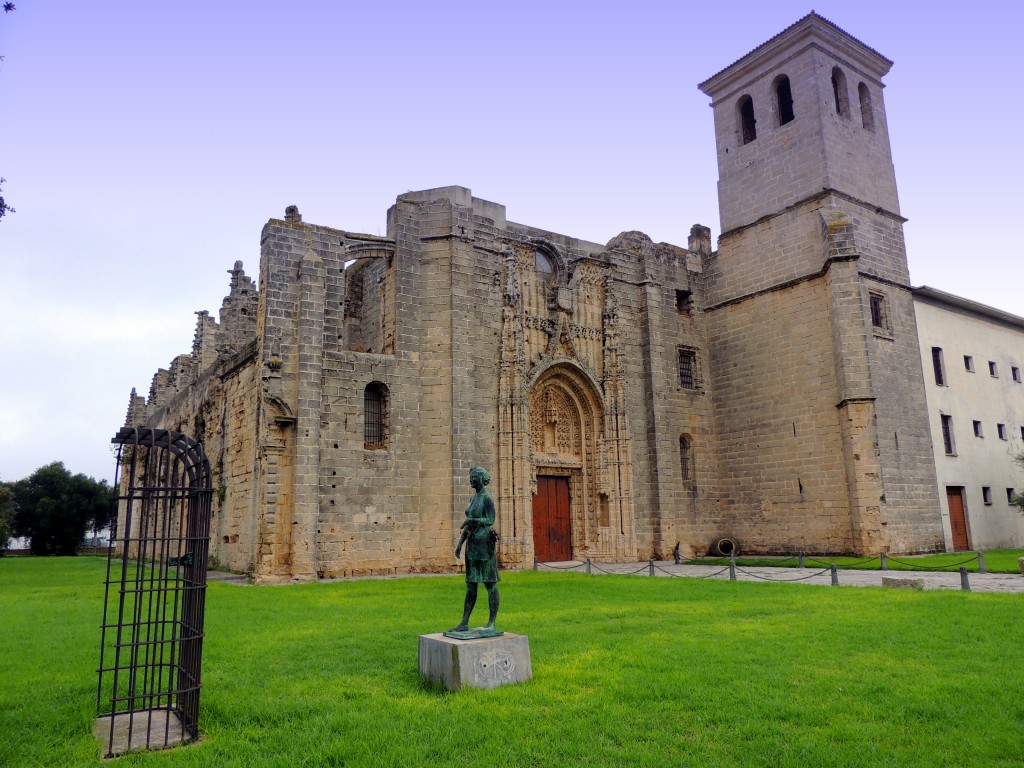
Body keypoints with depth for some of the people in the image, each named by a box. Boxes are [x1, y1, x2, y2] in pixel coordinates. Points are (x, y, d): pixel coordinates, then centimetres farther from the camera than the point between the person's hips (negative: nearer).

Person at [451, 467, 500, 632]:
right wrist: (460, 542, 12)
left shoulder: (487, 498, -10)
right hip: (472, 543, 9)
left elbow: (490, 521, -17)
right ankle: (464, 623, 13)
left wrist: (472, 520, -27)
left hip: (485, 543, -9)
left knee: (490, 583, -2)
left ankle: (491, 623, 4)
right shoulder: (474, 498, 15)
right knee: (470, 584, 10)